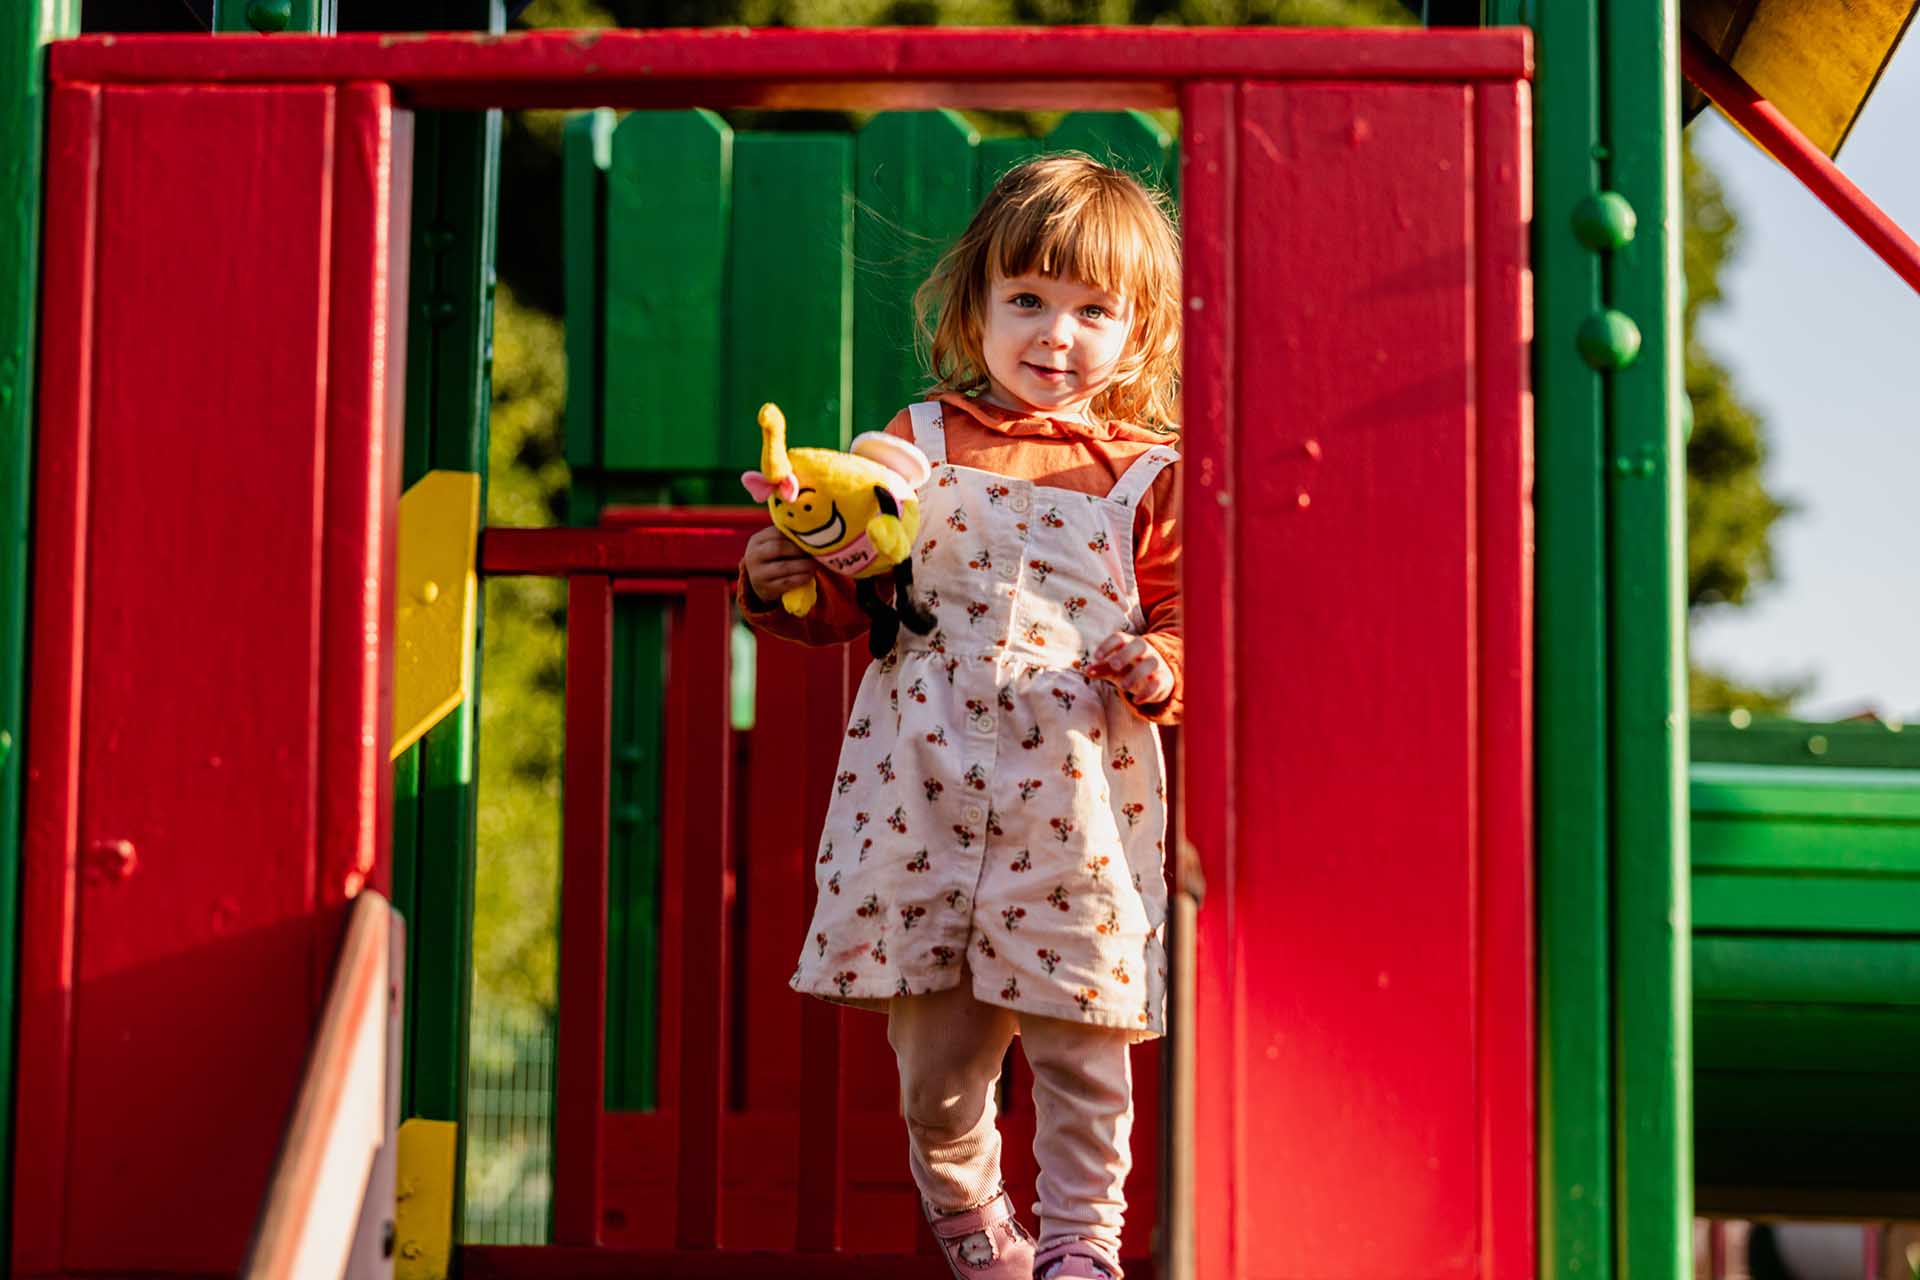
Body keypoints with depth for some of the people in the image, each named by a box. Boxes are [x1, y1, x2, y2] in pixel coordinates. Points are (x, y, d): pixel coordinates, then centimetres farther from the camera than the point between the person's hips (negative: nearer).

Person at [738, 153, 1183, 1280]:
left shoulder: (1148, 477, 5)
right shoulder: (916, 444, 7)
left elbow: (1185, 617, 7)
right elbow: (851, 598, 12)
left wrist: (1159, 672, -14)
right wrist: (785, 586, -8)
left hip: (1079, 796, -1)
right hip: (924, 783, 1)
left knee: (1080, 1048, 1)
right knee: (933, 1052, 10)